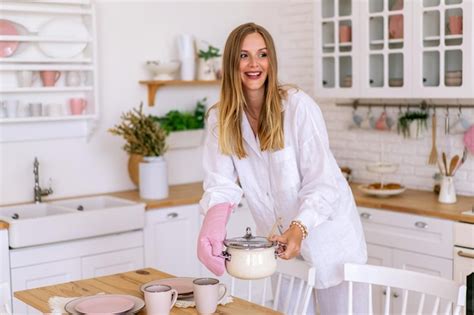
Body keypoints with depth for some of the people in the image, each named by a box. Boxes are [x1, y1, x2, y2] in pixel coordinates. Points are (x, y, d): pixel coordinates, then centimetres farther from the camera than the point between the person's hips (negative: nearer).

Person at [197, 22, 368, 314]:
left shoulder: (298, 105, -18)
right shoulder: (220, 118, -5)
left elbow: (322, 183, -20)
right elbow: (222, 182, -13)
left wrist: (300, 228, -37)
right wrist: (213, 224, -33)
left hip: (325, 234, -3)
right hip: (278, 239, 4)